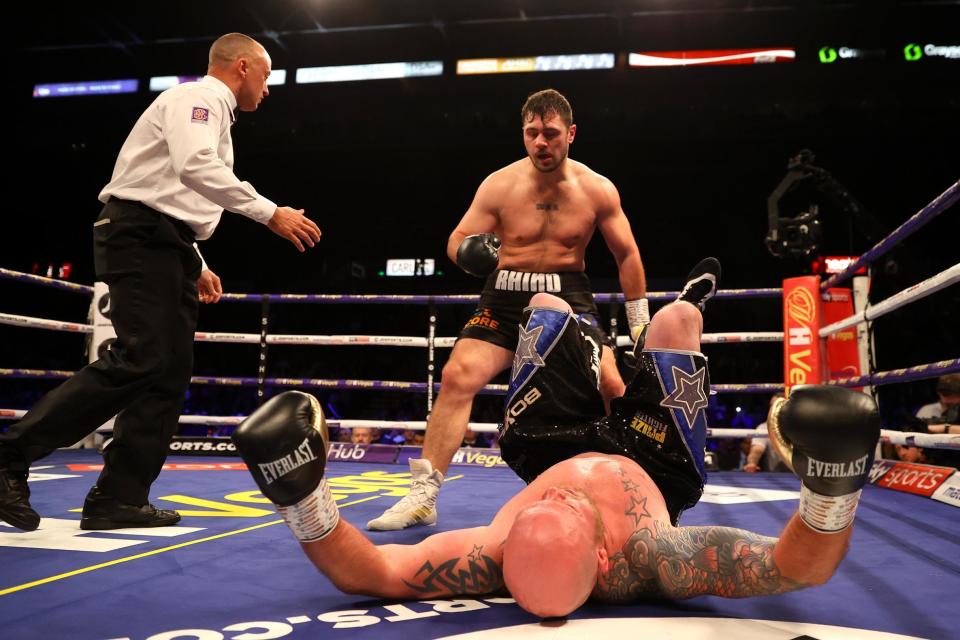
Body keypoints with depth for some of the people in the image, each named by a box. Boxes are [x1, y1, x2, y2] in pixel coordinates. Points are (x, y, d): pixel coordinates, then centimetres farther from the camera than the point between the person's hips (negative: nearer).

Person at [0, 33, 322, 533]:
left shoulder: (211, 113, 27)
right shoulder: (199, 97, -4)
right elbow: (195, 167, -24)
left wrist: (194, 264, 25)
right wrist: (269, 213, -25)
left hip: (166, 245, 10)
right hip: (140, 235, -10)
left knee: (169, 376, 2)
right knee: (139, 361, -19)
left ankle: (119, 499, 3)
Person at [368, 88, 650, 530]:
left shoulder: (598, 190, 0)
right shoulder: (499, 185, -2)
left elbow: (626, 255, 8)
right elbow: (457, 240, 1)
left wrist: (640, 324, 6)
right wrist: (468, 252, -25)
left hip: (569, 296, 0)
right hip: (506, 296, 0)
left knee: (612, 386, -15)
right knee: (457, 376, -18)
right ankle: (422, 497, -11)